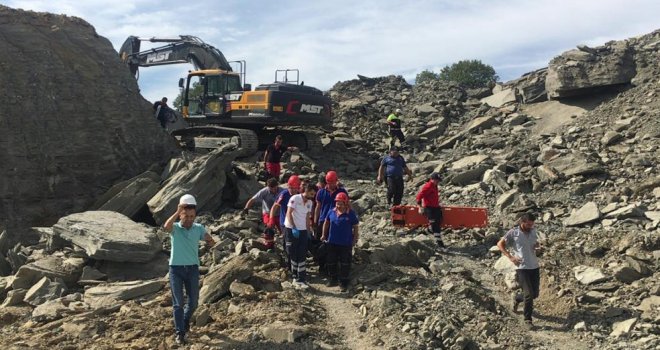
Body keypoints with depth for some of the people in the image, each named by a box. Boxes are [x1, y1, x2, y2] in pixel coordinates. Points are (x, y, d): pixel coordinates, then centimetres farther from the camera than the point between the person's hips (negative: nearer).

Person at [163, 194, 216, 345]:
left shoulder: (198, 228, 2)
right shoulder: (175, 228, -6)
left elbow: (211, 241, 1)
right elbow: (166, 226, -30)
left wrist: (210, 242, -21)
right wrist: (177, 211, -31)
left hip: (193, 268, 3)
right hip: (176, 268, -2)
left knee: (193, 301, 9)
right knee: (178, 302, 0)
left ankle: (185, 320, 38)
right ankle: (180, 332, 8)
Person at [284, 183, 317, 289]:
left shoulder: (309, 202, 9)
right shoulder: (295, 199, -12)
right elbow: (289, 213, -15)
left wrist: (308, 231, 12)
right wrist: (293, 228, -22)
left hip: (302, 230, 5)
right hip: (291, 229, -5)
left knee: (302, 255, 0)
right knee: (293, 254, 4)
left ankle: (300, 279, 1)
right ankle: (296, 277, 15)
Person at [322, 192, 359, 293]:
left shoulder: (351, 214, -11)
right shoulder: (332, 212, 0)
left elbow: (355, 227, -4)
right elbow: (326, 223, 14)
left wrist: (355, 239, -6)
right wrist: (324, 235, 15)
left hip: (346, 244, -4)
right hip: (332, 242, 4)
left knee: (345, 264, 5)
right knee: (331, 262, 15)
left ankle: (343, 283, 17)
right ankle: (332, 279, 34)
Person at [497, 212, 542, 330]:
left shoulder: (533, 231, 6)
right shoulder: (513, 233, -9)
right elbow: (500, 244, -3)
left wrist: (538, 247, -1)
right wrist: (510, 257, -12)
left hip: (534, 266, 6)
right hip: (522, 267, -6)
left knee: (535, 294, 11)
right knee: (529, 294, -9)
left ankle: (517, 298, 41)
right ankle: (528, 319, 8)